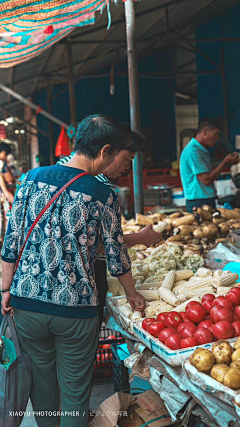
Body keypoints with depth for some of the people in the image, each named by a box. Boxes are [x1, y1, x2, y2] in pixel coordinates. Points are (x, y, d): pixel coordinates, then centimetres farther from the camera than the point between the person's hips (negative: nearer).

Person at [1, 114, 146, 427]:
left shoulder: (33, 177, -1)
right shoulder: (103, 196, -10)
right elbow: (116, 255, -1)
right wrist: (132, 294, 16)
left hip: (26, 302, 4)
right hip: (76, 308, -3)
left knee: (42, 375, 23)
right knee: (75, 390, 14)